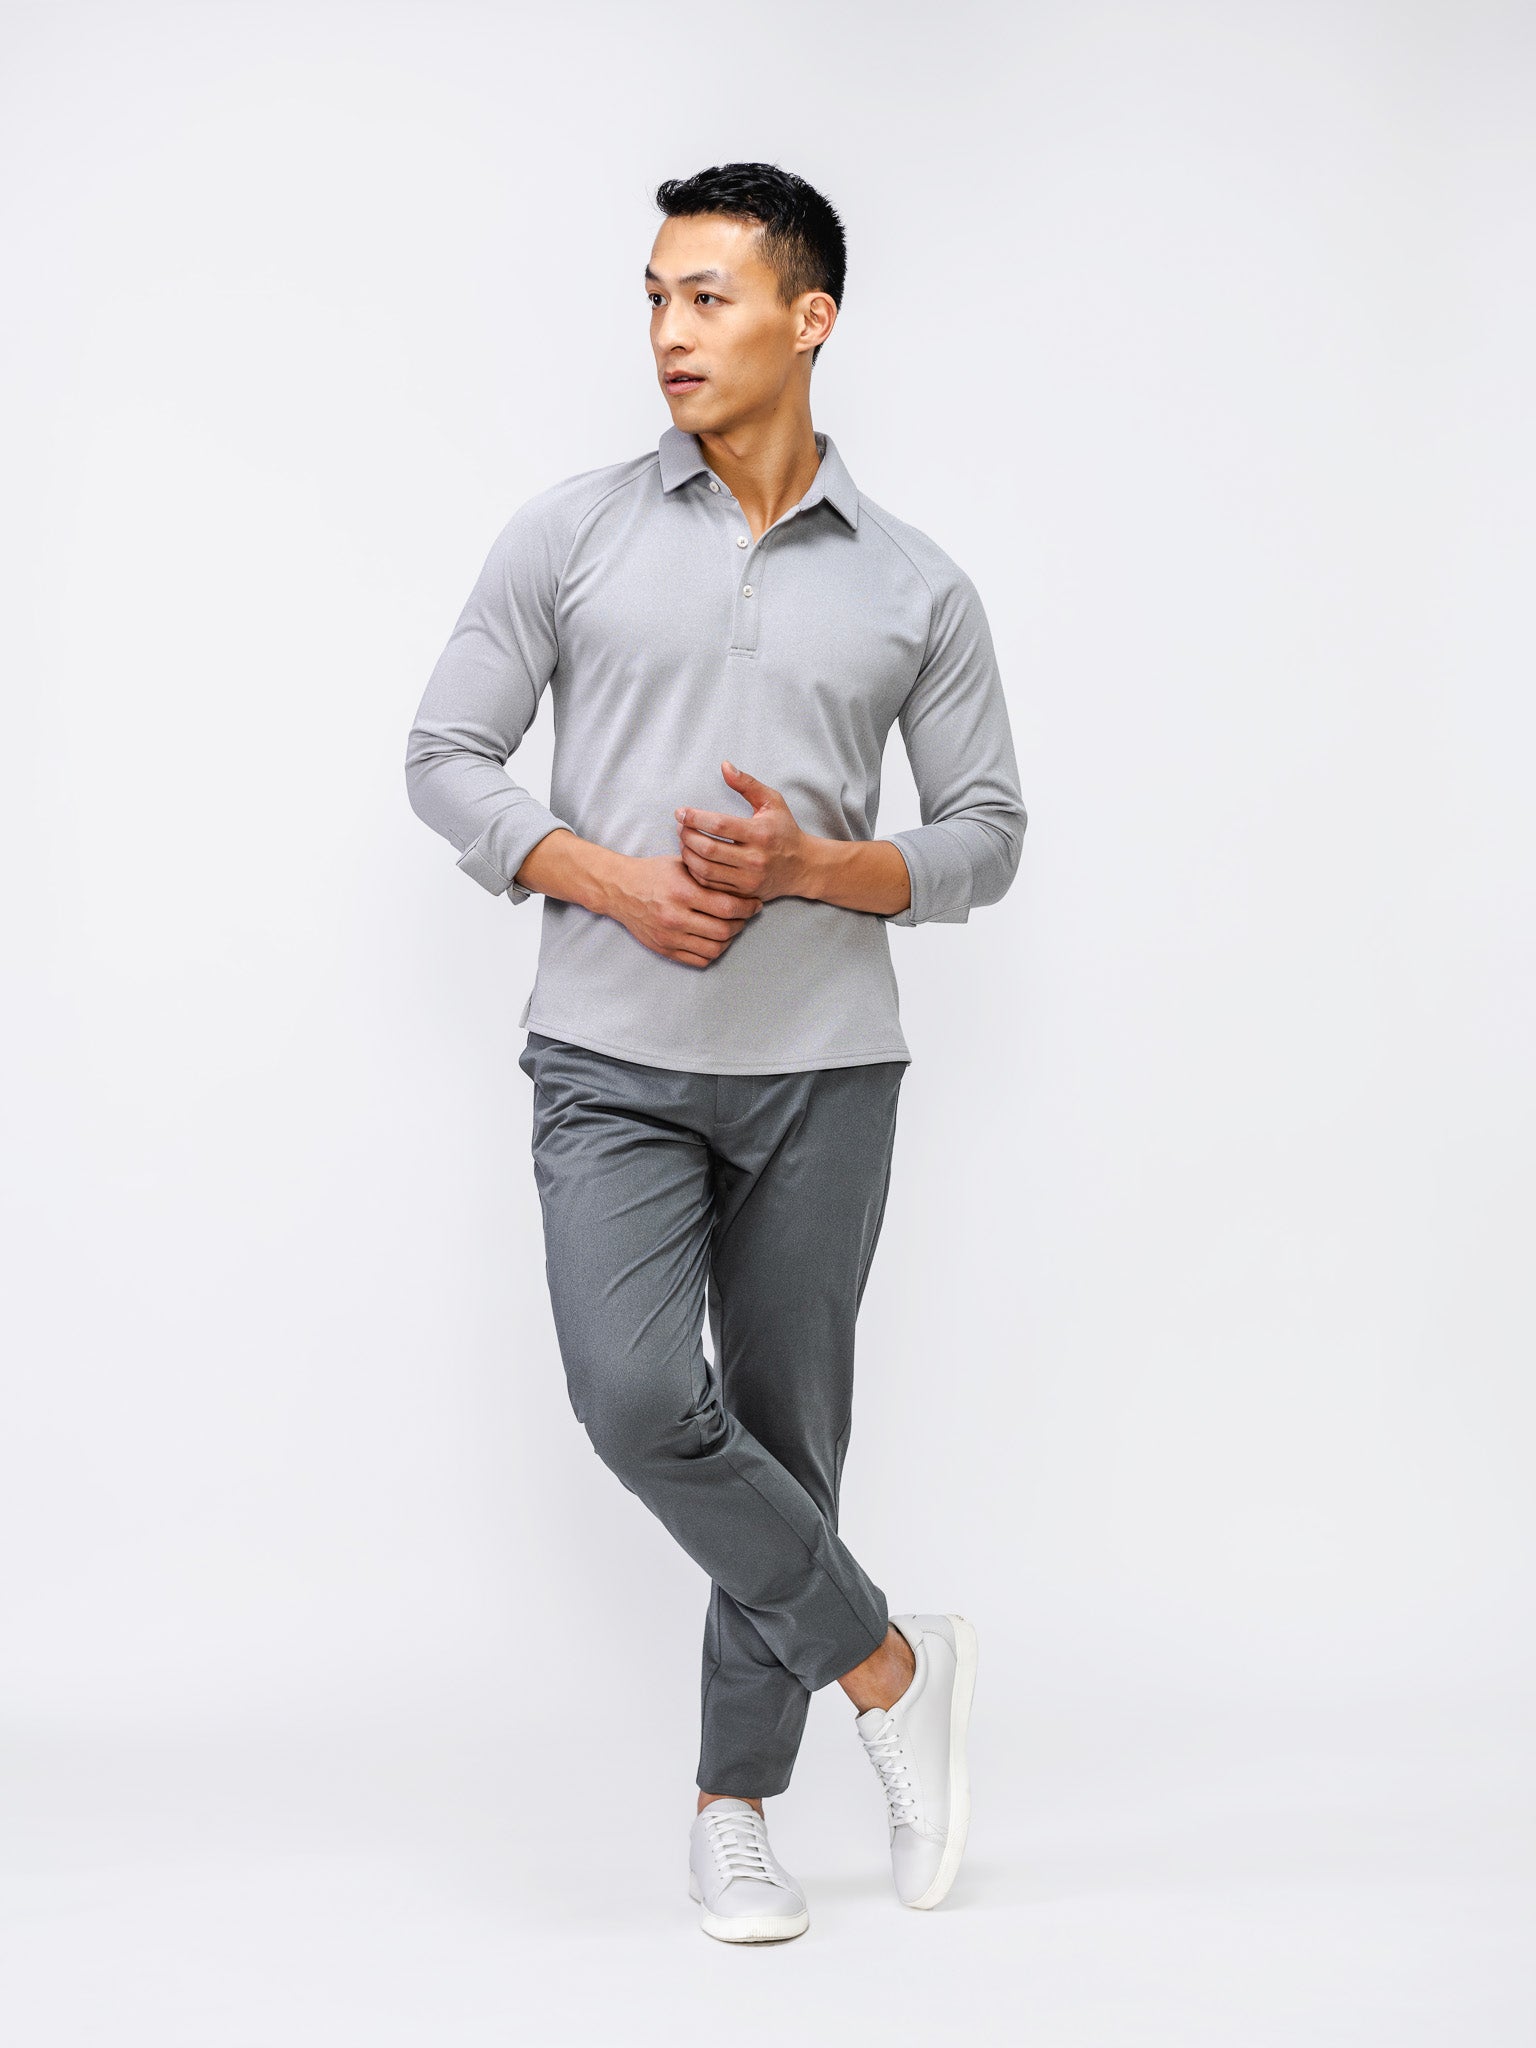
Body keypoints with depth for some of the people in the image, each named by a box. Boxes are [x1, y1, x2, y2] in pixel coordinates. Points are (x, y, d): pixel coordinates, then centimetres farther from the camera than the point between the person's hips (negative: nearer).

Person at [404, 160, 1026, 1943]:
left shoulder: (916, 589, 4)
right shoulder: (572, 532, 3)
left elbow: (987, 837, 6)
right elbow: (446, 756, 3)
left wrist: (814, 866, -13)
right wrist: (609, 879, -13)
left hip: (822, 1071, 1)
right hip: (612, 1061, -1)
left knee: (788, 1426, 6)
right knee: (639, 1398, -18)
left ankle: (735, 1805, 22)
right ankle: (886, 1665, 5)